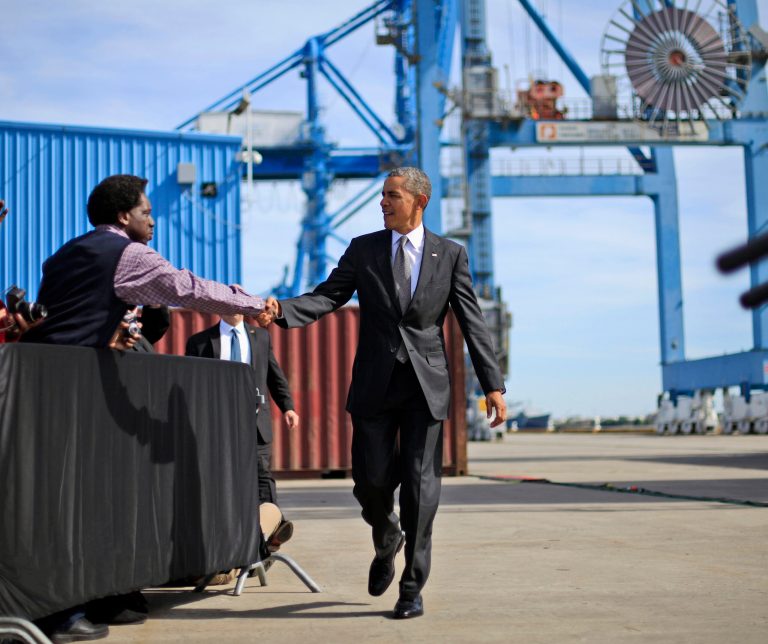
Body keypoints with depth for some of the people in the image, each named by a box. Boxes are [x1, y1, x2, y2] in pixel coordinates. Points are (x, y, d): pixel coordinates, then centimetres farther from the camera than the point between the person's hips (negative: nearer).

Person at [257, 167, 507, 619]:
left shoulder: (450, 255, 4)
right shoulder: (363, 249, 7)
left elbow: (473, 323, 2)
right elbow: (327, 296, -3)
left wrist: (493, 385, -3)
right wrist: (282, 311, -22)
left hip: (426, 385, -1)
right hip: (375, 385, 1)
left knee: (420, 489, -2)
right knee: (371, 481, 2)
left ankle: (412, 588, 11)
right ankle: (386, 544, 36)